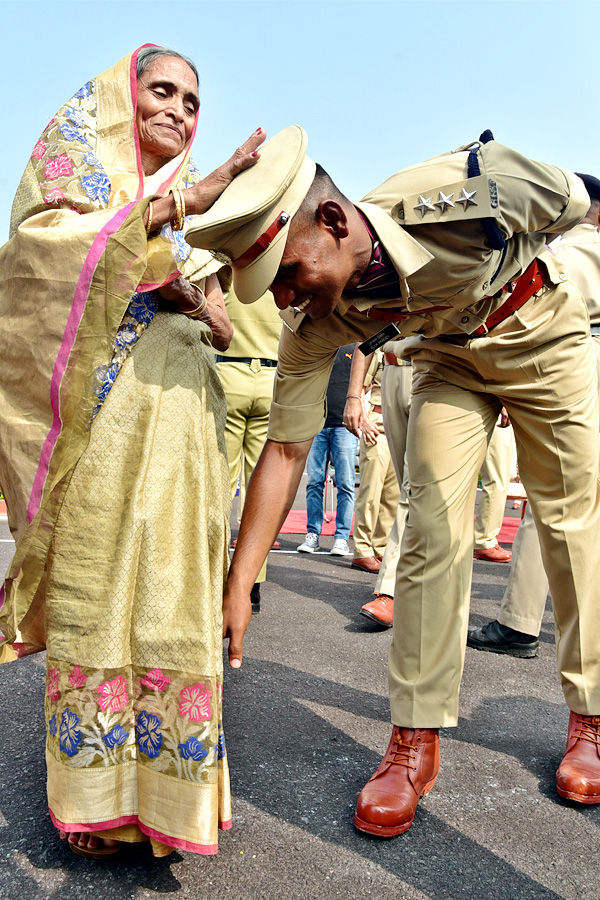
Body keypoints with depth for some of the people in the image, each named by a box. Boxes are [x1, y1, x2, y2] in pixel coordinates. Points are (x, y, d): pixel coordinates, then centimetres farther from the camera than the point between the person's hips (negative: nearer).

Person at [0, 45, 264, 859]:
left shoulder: (189, 199, 23)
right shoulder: (78, 158, 12)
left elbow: (224, 330, 18)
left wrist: (185, 283, -4)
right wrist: (176, 203, -15)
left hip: (181, 419, 4)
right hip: (101, 411, -4)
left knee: (174, 591, -2)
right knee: (92, 585, -5)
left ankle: (166, 783, 9)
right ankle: (92, 791, 8)